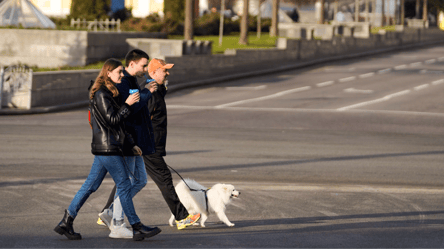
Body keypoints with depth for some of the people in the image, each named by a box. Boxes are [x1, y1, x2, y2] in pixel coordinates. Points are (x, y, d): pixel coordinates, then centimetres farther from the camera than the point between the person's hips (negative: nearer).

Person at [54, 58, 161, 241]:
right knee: (124, 185, -4)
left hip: (104, 148, 10)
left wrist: (130, 144, 21)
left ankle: (66, 222, 10)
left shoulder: (108, 93, 18)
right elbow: (112, 120, -18)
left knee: (91, 185, 9)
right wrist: (128, 104, -17)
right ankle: (137, 228, 1)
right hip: (108, 148, -10)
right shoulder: (101, 94, -14)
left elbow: (117, 123, 22)